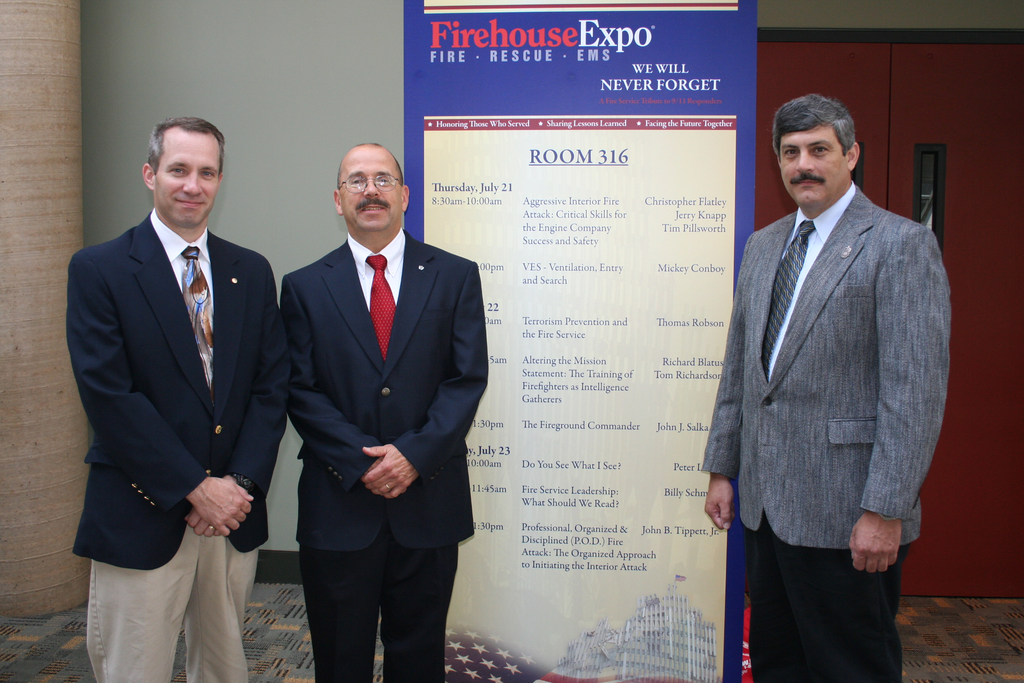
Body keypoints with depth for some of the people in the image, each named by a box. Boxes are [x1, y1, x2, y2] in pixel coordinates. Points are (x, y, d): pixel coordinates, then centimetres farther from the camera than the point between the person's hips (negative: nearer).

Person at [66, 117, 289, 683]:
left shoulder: (252, 272, 8)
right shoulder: (98, 270, -4)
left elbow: (272, 385, 5)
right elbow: (108, 396, -11)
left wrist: (241, 482, -8)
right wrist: (195, 489, -13)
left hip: (234, 512, 4)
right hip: (141, 519, -4)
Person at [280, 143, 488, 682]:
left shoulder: (456, 277, 4)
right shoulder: (304, 287, 4)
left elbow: (468, 379, -3)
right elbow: (301, 391, -2)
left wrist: (414, 455, -14)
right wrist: (362, 461, -13)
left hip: (429, 502, 0)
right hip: (339, 506, 0)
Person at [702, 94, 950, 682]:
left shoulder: (902, 244, -9)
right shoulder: (763, 244, 14)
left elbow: (918, 388, -15)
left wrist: (885, 509, -18)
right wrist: (721, 468, 14)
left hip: (846, 514, -6)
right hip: (766, 502, 7)